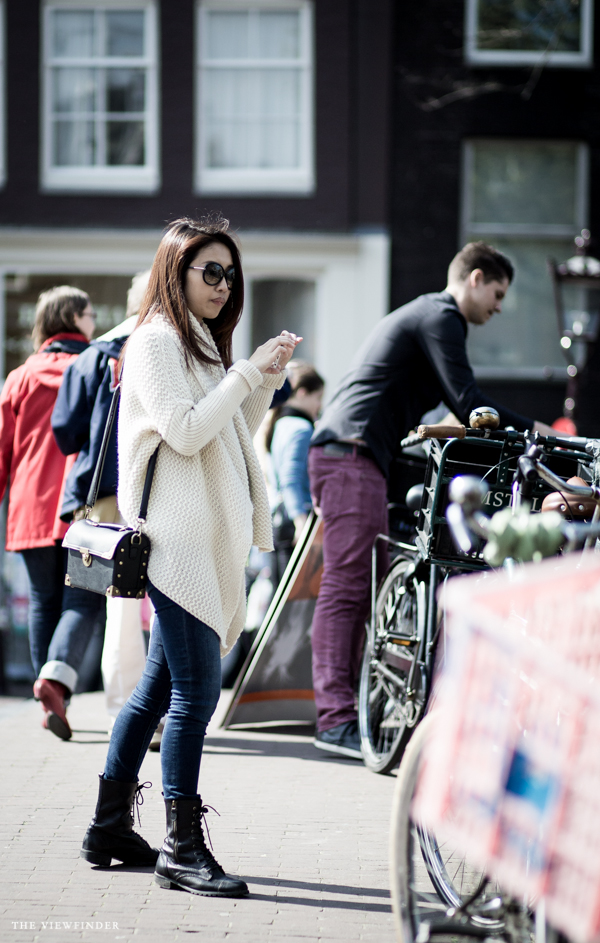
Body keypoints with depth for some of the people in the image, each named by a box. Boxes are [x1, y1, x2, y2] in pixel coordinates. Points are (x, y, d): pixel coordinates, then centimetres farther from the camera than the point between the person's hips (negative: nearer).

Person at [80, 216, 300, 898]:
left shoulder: (204, 344, 22)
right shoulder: (155, 341, -7)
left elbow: (232, 437, 23)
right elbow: (186, 431, -17)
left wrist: (266, 381, 10)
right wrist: (250, 372, -14)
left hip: (209, 536, 10)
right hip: (177, 539, -10)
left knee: (160, 687, 12)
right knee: (194, 690, -12)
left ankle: (110, 828, 19)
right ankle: (182, 847, -10)